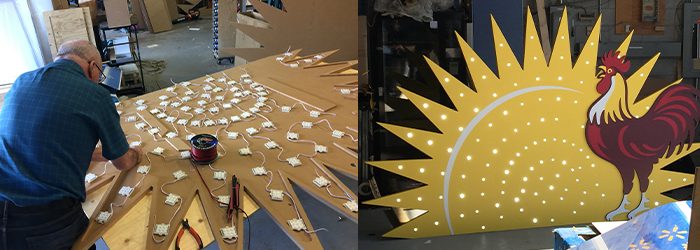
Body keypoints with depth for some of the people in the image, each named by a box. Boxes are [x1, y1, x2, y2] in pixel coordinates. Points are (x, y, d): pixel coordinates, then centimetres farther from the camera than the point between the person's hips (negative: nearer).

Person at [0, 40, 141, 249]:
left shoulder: (20, 82, 12)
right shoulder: (95, 95, -4)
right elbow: (123, 163, 9)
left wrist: (96, 153, 37)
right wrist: (135, 154, 31)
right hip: (48, 222, -5)